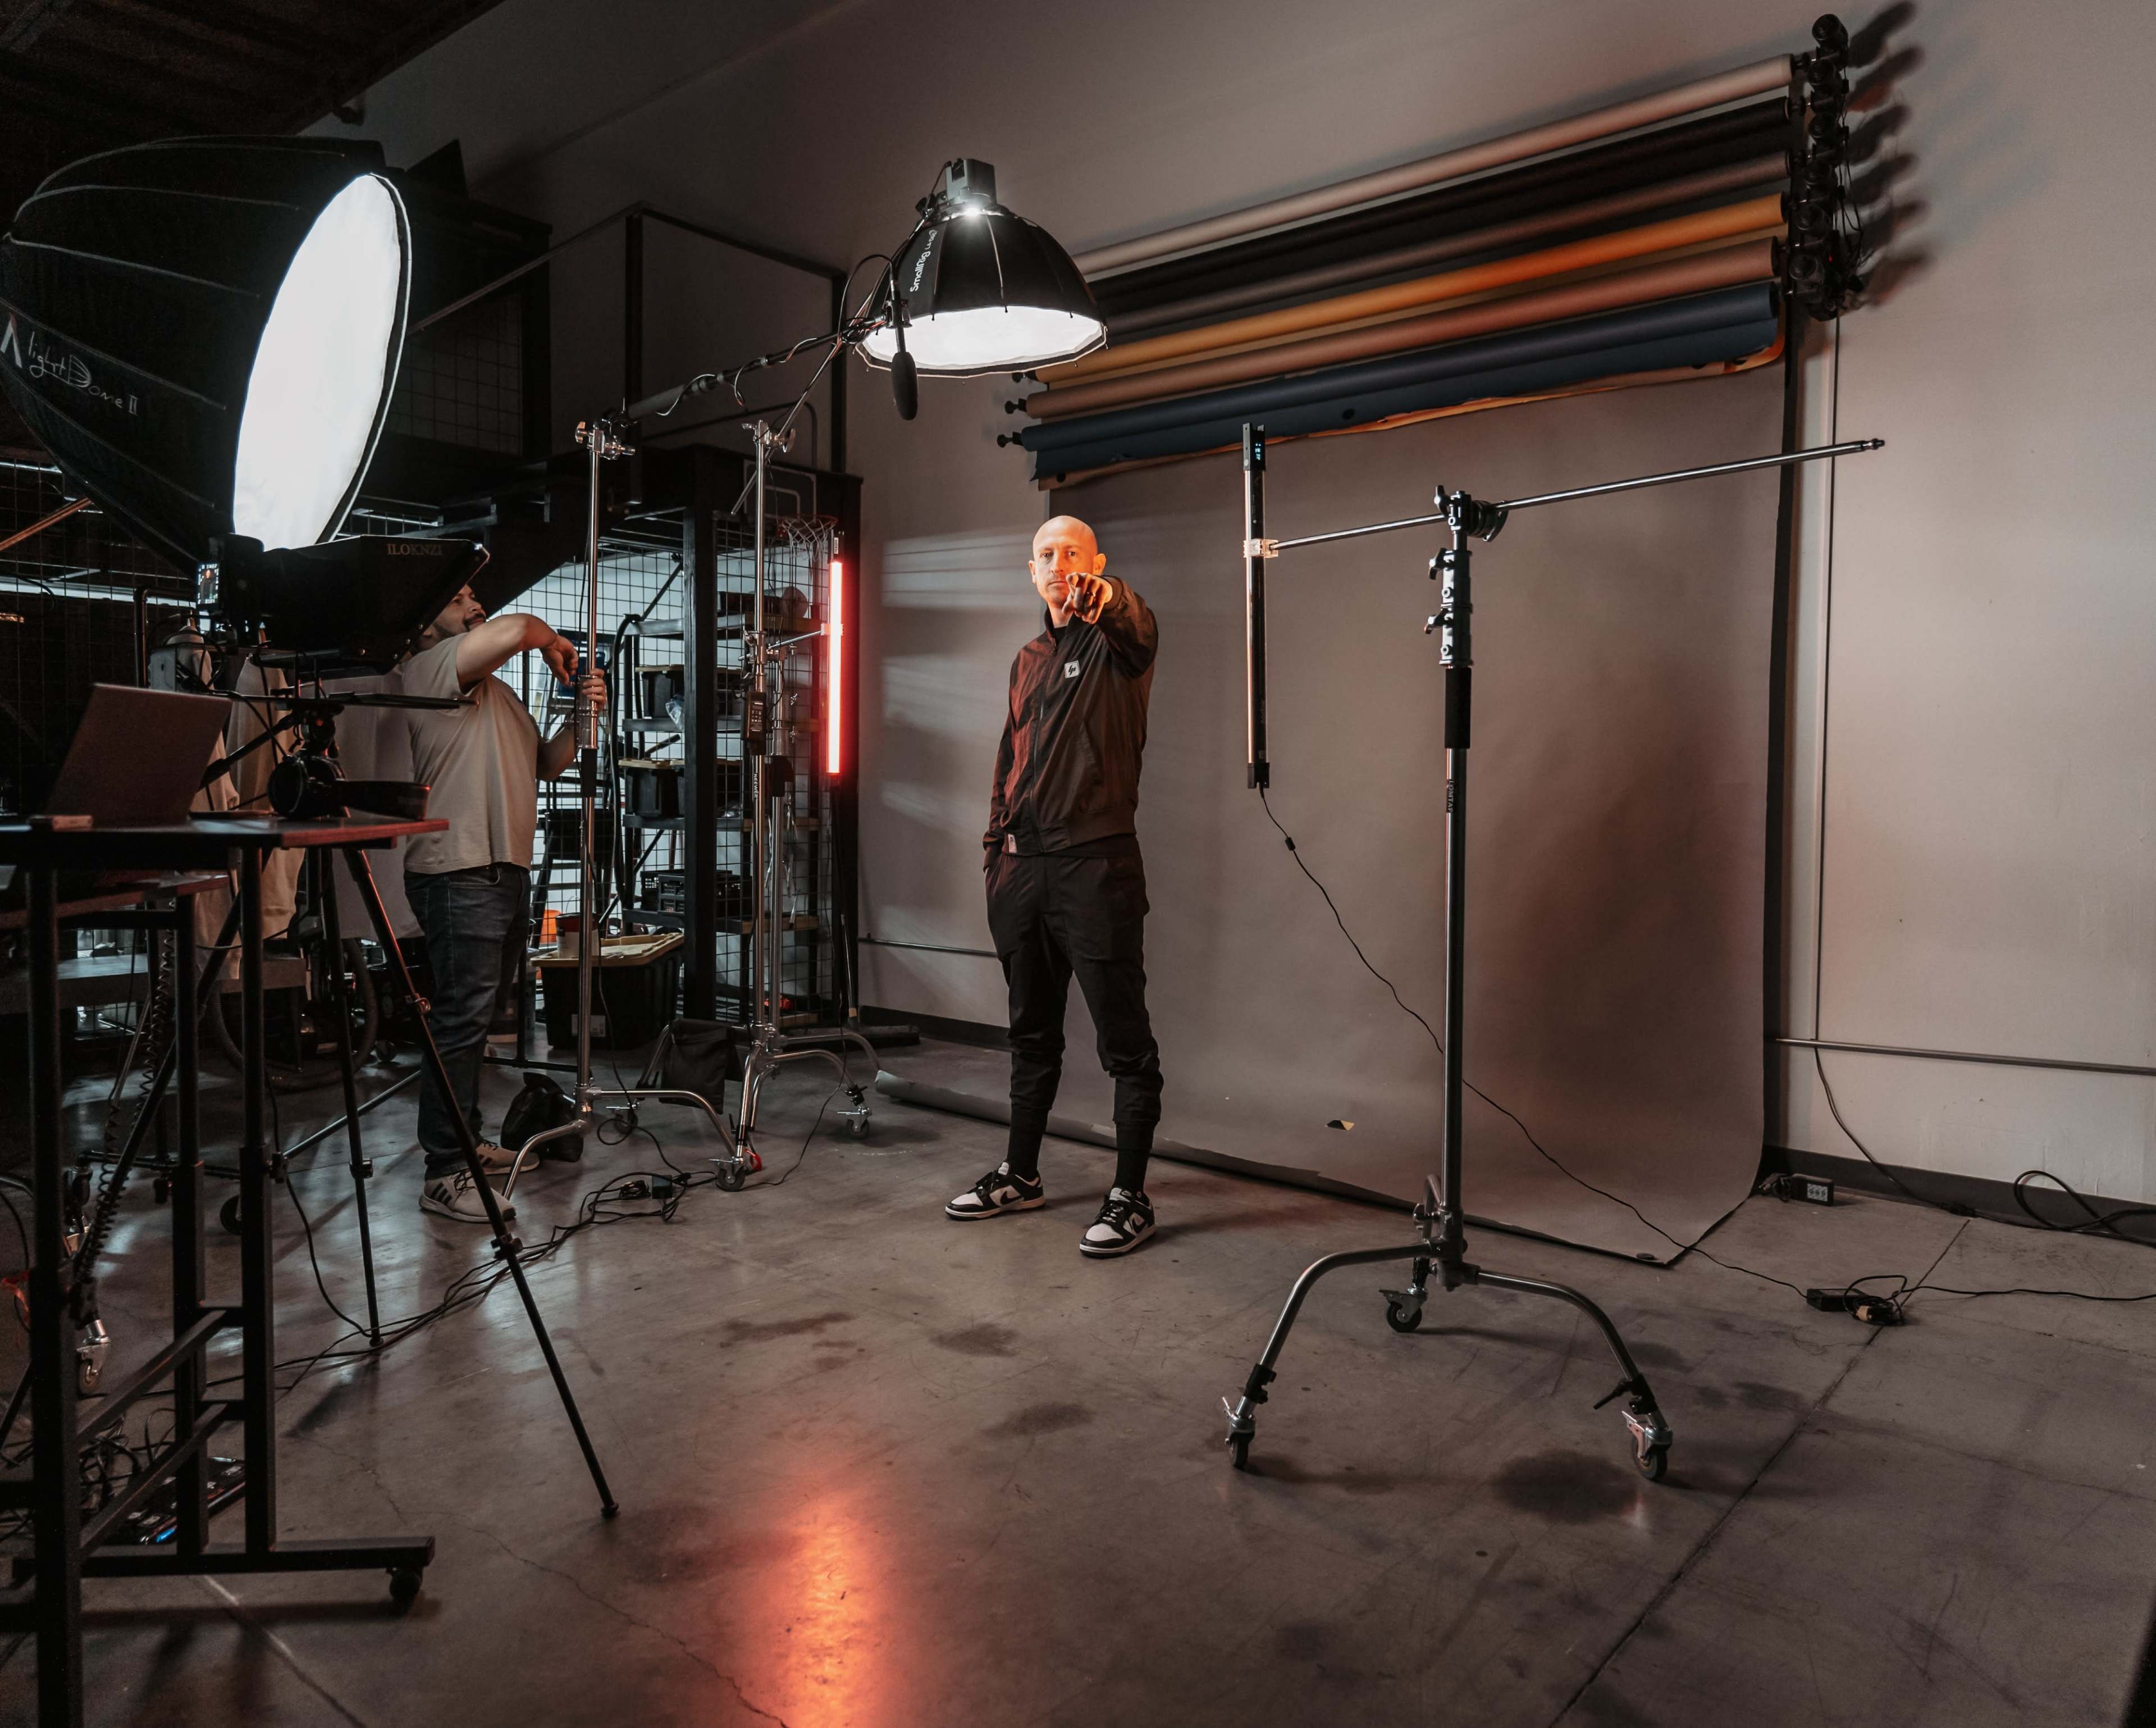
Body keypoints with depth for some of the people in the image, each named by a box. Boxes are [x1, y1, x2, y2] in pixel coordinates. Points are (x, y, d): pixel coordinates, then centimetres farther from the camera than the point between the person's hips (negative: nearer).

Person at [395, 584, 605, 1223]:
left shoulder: (496, 691, 25)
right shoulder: (429, 668, -5)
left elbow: (544, 764, 24)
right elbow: (519, 627, -19)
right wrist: (552, 642, 2)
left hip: (504, 871, 10)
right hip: (460, 872, -10)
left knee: (475, 1016, 16)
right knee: (460, 1019, -11)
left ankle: (467, 1139, 26)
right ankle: (443, 1174, -8)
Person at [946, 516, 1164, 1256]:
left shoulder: (1113, 641, -2)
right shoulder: (1028, 660, 19)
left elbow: (1141, 628, -28)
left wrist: (1107, 596, -50)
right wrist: (996, 850, 15)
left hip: (1097, 865, -7)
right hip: (1024, 864, 7)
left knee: (1125, 1041, -1)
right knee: (1031, 1033, 17)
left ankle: (1130, 1196, 7)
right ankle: (1021, 1174, 29)